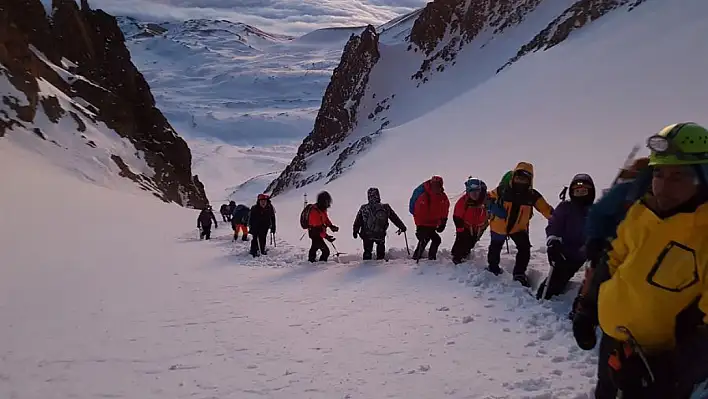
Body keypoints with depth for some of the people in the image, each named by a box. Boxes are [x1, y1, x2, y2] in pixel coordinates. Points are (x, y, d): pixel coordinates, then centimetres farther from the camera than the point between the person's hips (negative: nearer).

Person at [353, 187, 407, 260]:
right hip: (380, 235, 0)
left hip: (367, 235, 0)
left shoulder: (363, 208, -9)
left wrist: (355, 232, 17)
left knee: (367, 252, 22)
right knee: (381, 253, 27)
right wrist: (402, 227, 14)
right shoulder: (385, 208, -10)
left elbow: (357, 222, 1)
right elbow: (395, 218, 0)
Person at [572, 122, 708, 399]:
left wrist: (676, 372, -24)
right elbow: (612, 262, 9)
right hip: (614, 340, 6)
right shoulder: (641, 211, -2)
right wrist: (587, 311, 10)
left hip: (659, 358, -6)